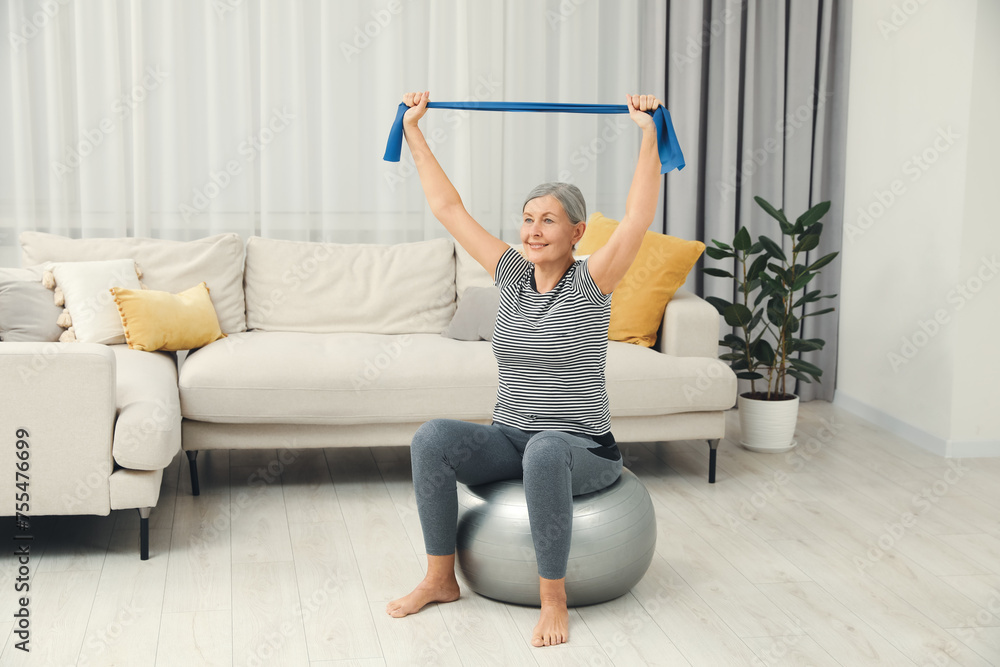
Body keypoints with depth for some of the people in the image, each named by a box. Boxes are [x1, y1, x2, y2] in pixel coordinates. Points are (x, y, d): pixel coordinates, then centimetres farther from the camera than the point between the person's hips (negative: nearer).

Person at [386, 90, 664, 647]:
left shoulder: (591, 283, -8)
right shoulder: (513, 276, 5)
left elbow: (639, 218, -23)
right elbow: (449, 208, 6)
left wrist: (649, 136, -30)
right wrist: (414, 132, 6)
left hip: (582, 450, -4)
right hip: (510, 439, 5)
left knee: (544, 452, -40)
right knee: (433, 438, -23)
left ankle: (554, 597, -23)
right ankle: (440, 578, -9)